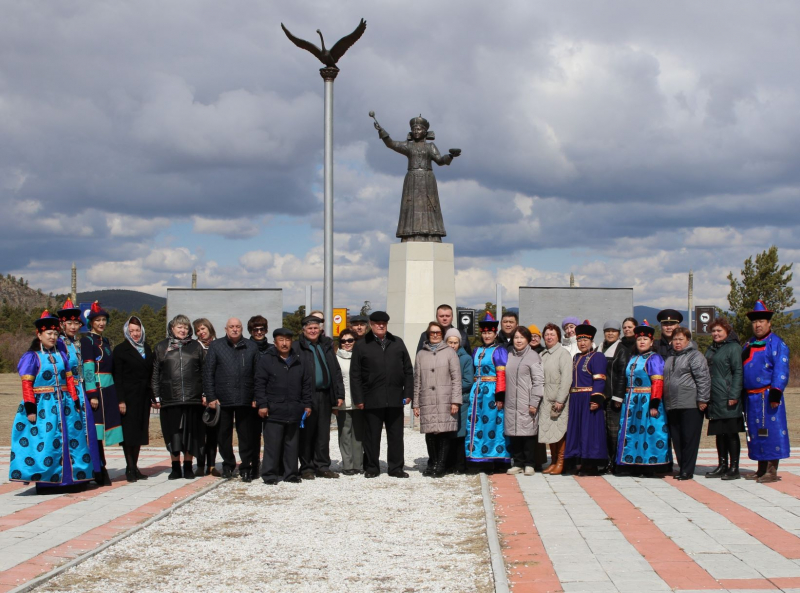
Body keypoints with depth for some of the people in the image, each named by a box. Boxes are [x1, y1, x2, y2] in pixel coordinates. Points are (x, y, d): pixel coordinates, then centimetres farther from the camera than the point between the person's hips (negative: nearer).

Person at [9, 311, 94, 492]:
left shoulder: (61, 355, 12)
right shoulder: (31, 357, -3)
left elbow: (69, 380, 12)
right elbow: (27, 384, -9)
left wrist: (76, 403, 7)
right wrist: (30, 408, -16)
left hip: (64, 406, 5)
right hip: (43, 407, -5)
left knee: (71, 441, 6)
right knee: (45, 444, -6)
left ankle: (72, 478, 15)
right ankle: (44, 481, 0)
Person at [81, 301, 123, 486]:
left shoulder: (105, 341, 19)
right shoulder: (87, 340, -5)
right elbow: (88, 368, -12)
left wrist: (116, 396, 20)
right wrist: (92, 394, -18)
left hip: (108, 390, 8)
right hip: (96, 389, -8)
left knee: (102, 431, 7)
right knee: (97, 430, -7)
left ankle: (99, 471, 10)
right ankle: (100, 473, -6)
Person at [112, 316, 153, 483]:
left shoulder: (146, 348, 13)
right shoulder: (121, 350, -3)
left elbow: (151, 373, 13)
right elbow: (117, 377, -7)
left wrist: (153, 396, 6)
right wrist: (120, 400, -14)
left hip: (143, 397, 5)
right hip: (129, 397, -5)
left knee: (140, 431, 8)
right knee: (129, 431, -3)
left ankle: (135, 467, 15)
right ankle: (130, 467, 2)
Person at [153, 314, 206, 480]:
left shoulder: (196, 347, 11)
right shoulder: (161, 348, 9)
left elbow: (204, 372, 10)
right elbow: (155, 374, 8)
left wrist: (205, 393, 3)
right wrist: (156, 396, 2)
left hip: (193, 398, 0)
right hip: (170, 398, 0)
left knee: (191, 434, 3)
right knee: (173, 435, 2)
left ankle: (188, 467, 14)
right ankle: (175, 468, 10)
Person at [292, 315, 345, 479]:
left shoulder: (327, 346, 15)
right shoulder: (296, 347, -1)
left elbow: (336, 371, 14)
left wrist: (339, 394, 8)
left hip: (325, 396, 5)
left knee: (323, 434, 9)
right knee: (306, 433, 1)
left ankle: (322, 467, 15)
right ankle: (306, 467, 9)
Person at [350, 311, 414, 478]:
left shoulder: (397, 343, 11)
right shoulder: (361, 346, 3)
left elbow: (408, 370, 11)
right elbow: (355, 375, 0)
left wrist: (408, 392, 3)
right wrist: (358, 399, -5)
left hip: (395, 399, 2)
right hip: (372, 399, -2)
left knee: (396, 435, 6)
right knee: (372, 435, 4)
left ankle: (396, 467, 13)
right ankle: (372, 467, 13)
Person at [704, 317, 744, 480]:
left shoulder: (734, 348, -6)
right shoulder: (711, 349, 18)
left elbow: (738, 373, -12)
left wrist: (734, 396, -18)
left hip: (728, 401, -7)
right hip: (714, 399, 7)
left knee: (731, 433, -3)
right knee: (719, 433, 11)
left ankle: (734, 468, 0)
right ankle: (722, 466, 17)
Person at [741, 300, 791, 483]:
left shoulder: (777, 344, -6)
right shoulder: (749, 345, 17)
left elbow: (781, 371, -14)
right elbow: (741, 370, 20)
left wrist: (775, 393, -20)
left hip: (767, 397, -8)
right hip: (751, 397, 8)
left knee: (772, 432, -5)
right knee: (755, 433, 11)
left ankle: (772, 471, -2)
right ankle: (761, 470, 20)